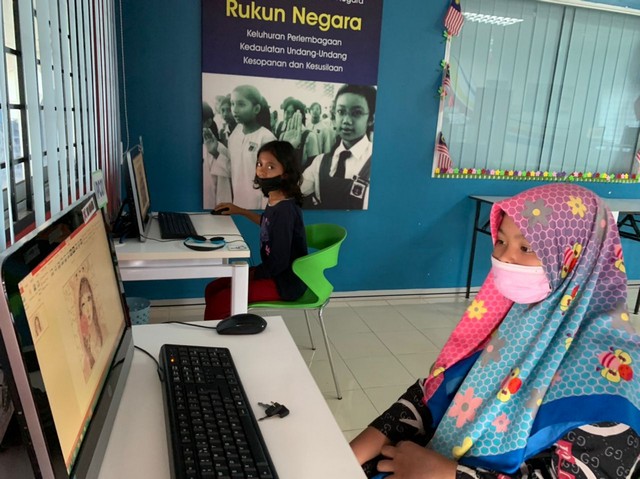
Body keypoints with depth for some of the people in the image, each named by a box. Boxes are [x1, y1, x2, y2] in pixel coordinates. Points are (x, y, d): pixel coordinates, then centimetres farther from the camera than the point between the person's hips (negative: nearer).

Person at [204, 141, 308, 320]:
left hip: (286, 282, -9)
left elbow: (278, 263, -24)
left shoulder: (285, 210, -25)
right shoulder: (276, 202, 2)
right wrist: (241, 211, 27)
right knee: (212, 289, 10)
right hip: (274, 272, 9)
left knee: (217, 304, -18)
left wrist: (247, 275, -12)